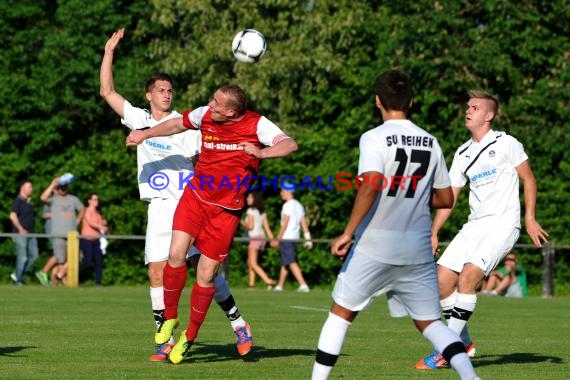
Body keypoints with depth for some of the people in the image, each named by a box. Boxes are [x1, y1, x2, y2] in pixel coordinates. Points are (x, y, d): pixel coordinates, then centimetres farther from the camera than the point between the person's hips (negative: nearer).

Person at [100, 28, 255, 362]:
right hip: (158, 207, 3)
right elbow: (107, 91, 13)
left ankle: (237, 321, -1)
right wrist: (109, 51, 10)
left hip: (187, 203, -3)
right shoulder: (139, 119, 13)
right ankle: (165, 340, 2)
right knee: (157, 272, -3)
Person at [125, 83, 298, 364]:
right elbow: (178, 124, 18)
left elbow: (290, 145, -23)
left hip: (226, 209, -3)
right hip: (195, 196, 3)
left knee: (205, 275, -2)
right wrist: (144, 134, 20)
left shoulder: (256, 125, -12)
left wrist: (261, 152, -39)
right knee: (176, 254, -15)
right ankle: (170, 317, 8)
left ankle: (189, 338, 16)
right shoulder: (205, 115, -1)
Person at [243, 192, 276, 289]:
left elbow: (250, 226, -16)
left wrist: (244, 225, 4)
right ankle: (251, 284, 14)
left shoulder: (250, 211, -9)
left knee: (253, 264, -10)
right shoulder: (262, 212, 14)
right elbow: (267, 227, 10)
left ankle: (269, 281, -24)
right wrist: (272, 239, 9)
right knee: (250, 262, 17)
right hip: (262, 237, 8)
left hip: (255, 238, -8)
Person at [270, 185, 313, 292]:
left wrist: (277, 239, -12)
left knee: (292, 263, -13)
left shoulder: (288, 205, -12)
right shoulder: (298, 205, 15)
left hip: (286, 238, -9)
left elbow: (285, 224, -15)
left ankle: (303, 285, -22)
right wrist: (308, 238, 12)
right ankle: (280, 286, 24)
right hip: (295, 238, 9)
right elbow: (304, 223, 13)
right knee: (284, 263, 17)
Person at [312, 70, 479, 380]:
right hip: (418, 250, 4)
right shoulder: (430, 142, 8)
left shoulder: (374, 138, -8)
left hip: (376, 246, -4)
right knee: (429, 322, 10)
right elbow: (445, 199, 13)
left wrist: (348, 233, -17)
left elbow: (370, 186, -21)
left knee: (340, 314, 11)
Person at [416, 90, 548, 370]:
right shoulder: (463, 153, 13)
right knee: (441, 281, -3)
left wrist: (530, 218, -6)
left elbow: (529, 179, 2)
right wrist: (433, 234, 8)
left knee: (468, 276, -22)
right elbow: (449, 196, 15)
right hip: (475, 225, 7)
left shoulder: (506, 144, -4)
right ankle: (464, 344, 14)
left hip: (503, 223, -7)